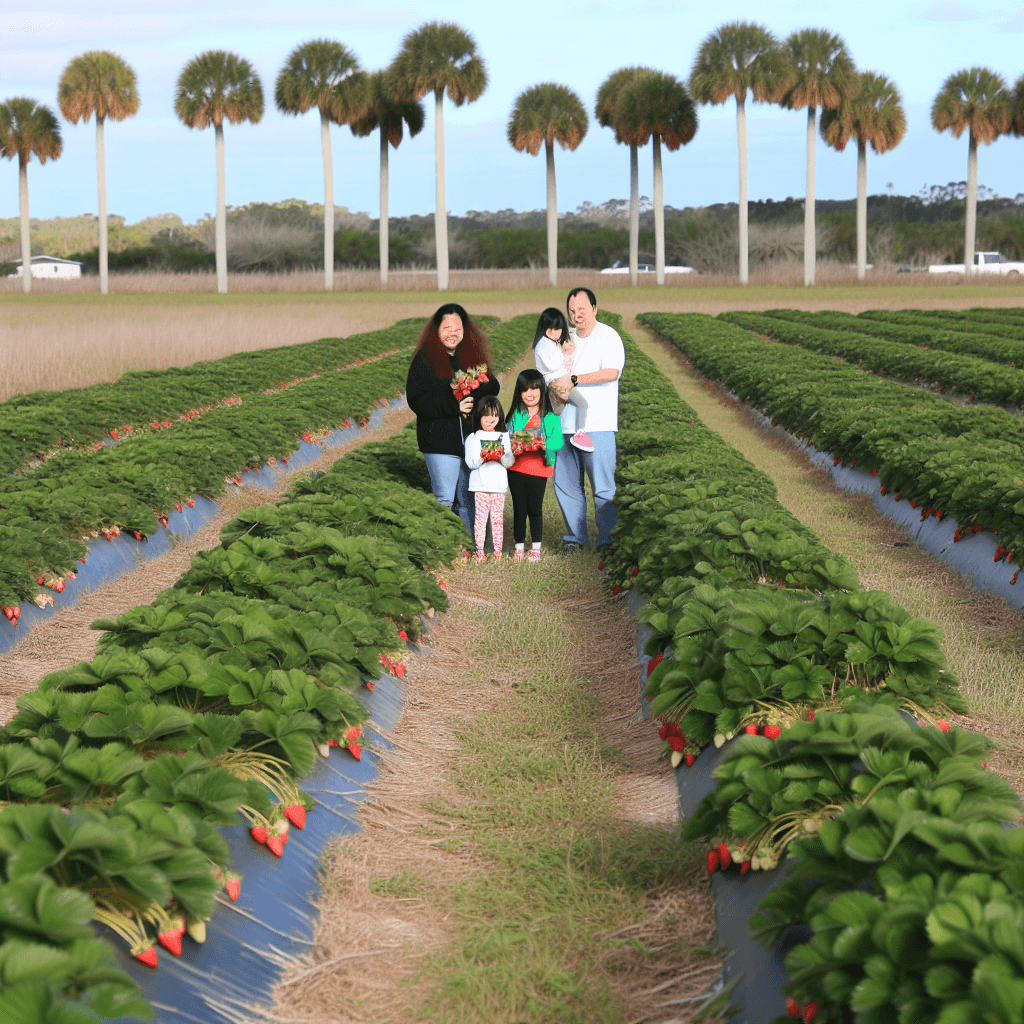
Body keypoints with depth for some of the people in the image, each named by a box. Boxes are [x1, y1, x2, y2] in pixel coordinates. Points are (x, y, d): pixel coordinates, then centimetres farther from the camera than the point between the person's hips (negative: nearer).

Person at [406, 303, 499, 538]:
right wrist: (453, 406, -17)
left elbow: (493, 389, 15)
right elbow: (416, 400, -10)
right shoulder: (425, 359, -2)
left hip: (472, 439, 5)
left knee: (469, 500, 10)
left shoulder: (474, 355, 12)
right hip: (440, 441, -5)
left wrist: (483, 386, -10)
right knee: (444, 500, -6)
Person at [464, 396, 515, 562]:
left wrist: (501, 456, -15)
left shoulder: (504, 437, 12)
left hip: (498, 484, 2)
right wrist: (482, 457, -22)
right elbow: (470, 462, -4)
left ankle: (498, 551, 5)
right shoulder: (473, 438, 5)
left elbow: (510, 461, 5)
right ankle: (479, 551, 1)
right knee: (480, 517, -4)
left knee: (498, 518, 1)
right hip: (480, 484, -2)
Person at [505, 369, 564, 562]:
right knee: (519, 508, 7)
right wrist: (512, 447, -19)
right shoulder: (515, 415, 5)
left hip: (539, 468, -2)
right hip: (516, 468, 2)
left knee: (535, 509, 5)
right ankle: (519, 547, 16)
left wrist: (546, 445, -28)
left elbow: (558, 441, -8)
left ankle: (536, 548, 17)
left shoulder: (550, 417, -1)